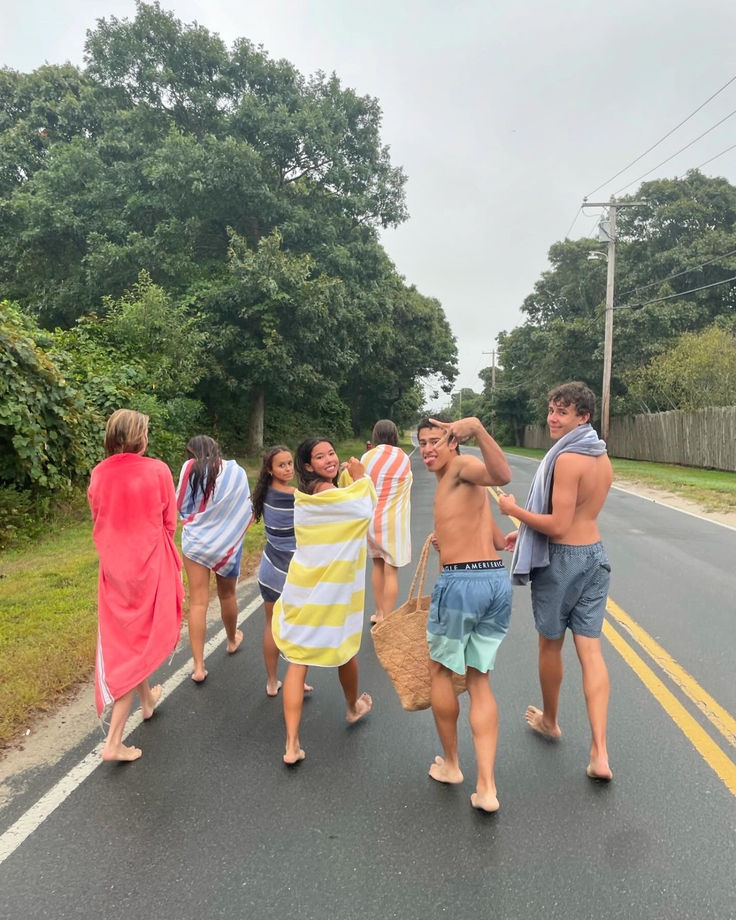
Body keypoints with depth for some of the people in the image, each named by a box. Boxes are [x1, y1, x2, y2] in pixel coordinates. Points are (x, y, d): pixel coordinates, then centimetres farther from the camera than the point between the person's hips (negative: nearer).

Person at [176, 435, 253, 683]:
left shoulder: (190, 468, -8)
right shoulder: (237, 472, -5)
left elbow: (180, 506, -2)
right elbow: (247, 512, -1)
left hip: (196, 541, -1)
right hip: (228, 542, 1)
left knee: (198, 602, 3)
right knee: (227, 595, 21)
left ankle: (198, 666, 3)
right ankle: (232, 640, 44)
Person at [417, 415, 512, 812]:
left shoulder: (462, 466, -4)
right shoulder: (455, 484, 20)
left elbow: (501, 475, -28)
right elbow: (499, 541, 23)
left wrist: (477, 429, -40)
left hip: (461, 583, -8)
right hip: (497, 582, 9)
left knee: (440, 669, 16)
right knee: (479, 680, 16)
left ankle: (450, 764, 32)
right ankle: (486, 787, 12)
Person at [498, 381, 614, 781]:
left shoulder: (567, 458, -21)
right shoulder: (601, 457, 8)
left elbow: (558, 526, -22)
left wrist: (513, 509, -10)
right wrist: (528, 531, 20)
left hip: (562, 561, -7)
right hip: (594, 555, 8)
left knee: (550, 645, 15)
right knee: (591, 652, 7)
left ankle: (549, 719, 37)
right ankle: (599, 753, 5)